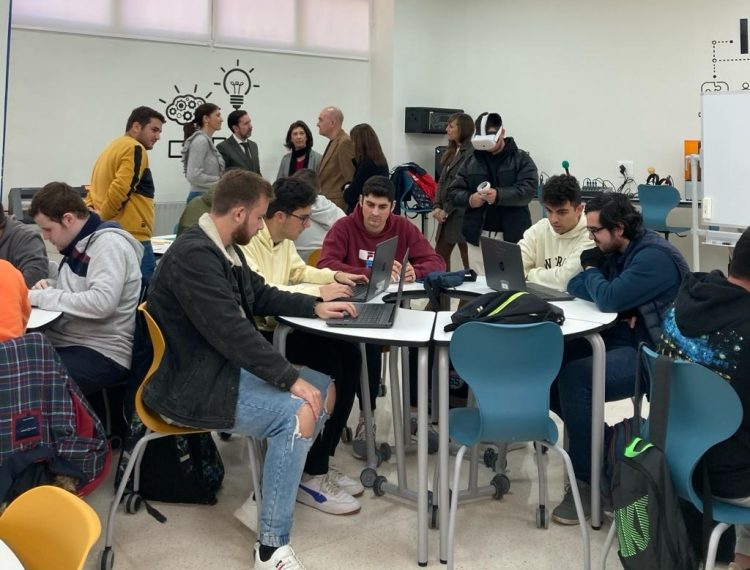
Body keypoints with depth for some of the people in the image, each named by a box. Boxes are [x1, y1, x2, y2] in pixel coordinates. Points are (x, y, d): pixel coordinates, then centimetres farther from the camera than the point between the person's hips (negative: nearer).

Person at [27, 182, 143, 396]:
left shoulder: (108, 243, -14)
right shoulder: (77, 244, 14)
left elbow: (102, 302, -27)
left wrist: (42, 297, -18)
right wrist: (48, 286, 6)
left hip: (102, 352, -9)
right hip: (63, 342, 9)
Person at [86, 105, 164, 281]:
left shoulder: (111, 149, 22)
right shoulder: (134, 149, -8)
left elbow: (94, 191, 20)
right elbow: (120, 189, -20)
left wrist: (92, 217, 6)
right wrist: (102, 220, -9)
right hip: (132, 237, -10)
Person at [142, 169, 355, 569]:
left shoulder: (223, 249, 9)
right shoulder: (194, 255, -23)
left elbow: (261, 295, 23)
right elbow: (232, 331, -29)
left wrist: (315, 307, 11)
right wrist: (291, 378, -27)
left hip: (221, 367, 10)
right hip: (189, 385, -10)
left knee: (324, 389, 7)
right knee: (299, 412, -25)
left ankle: (276, 484, 16)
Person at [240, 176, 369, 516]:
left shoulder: (283, 239, 10)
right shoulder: (246, 242, -19)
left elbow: (298, 271, 27)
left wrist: (335, 276, 11)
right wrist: (318, 292, -31)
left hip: (278, 325, 9)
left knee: (349, 353, -7)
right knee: (329, 364, -22)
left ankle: (322, 460, 2)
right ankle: (310, 476, -10)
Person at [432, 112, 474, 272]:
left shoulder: (471, 153, -13)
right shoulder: (452, 152, 15)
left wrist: (447, 210, -13)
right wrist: (437, 207, 1)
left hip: (463, 213, -9)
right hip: (447, 213, 9)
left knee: (468, 259, 0)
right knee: (439, 256, 11)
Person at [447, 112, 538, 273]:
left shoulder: (521, 159, 3)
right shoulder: (471, 161, 12)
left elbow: (528, 189, -10)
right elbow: (454, 191, 10)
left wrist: (499, 195, -25)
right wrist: (468, 199, -12)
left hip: (511, 238, -3)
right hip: (478, 237, 3)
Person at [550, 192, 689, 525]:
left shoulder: (655, 256, -19)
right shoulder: (615, 251, 10)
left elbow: (608, 300, -27)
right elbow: (575, 287, 10)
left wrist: (591, 270, -5)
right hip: (624, 337, 9)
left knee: (574, 377, -28)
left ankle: (588, 480, -16)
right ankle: (594, 439, 7)